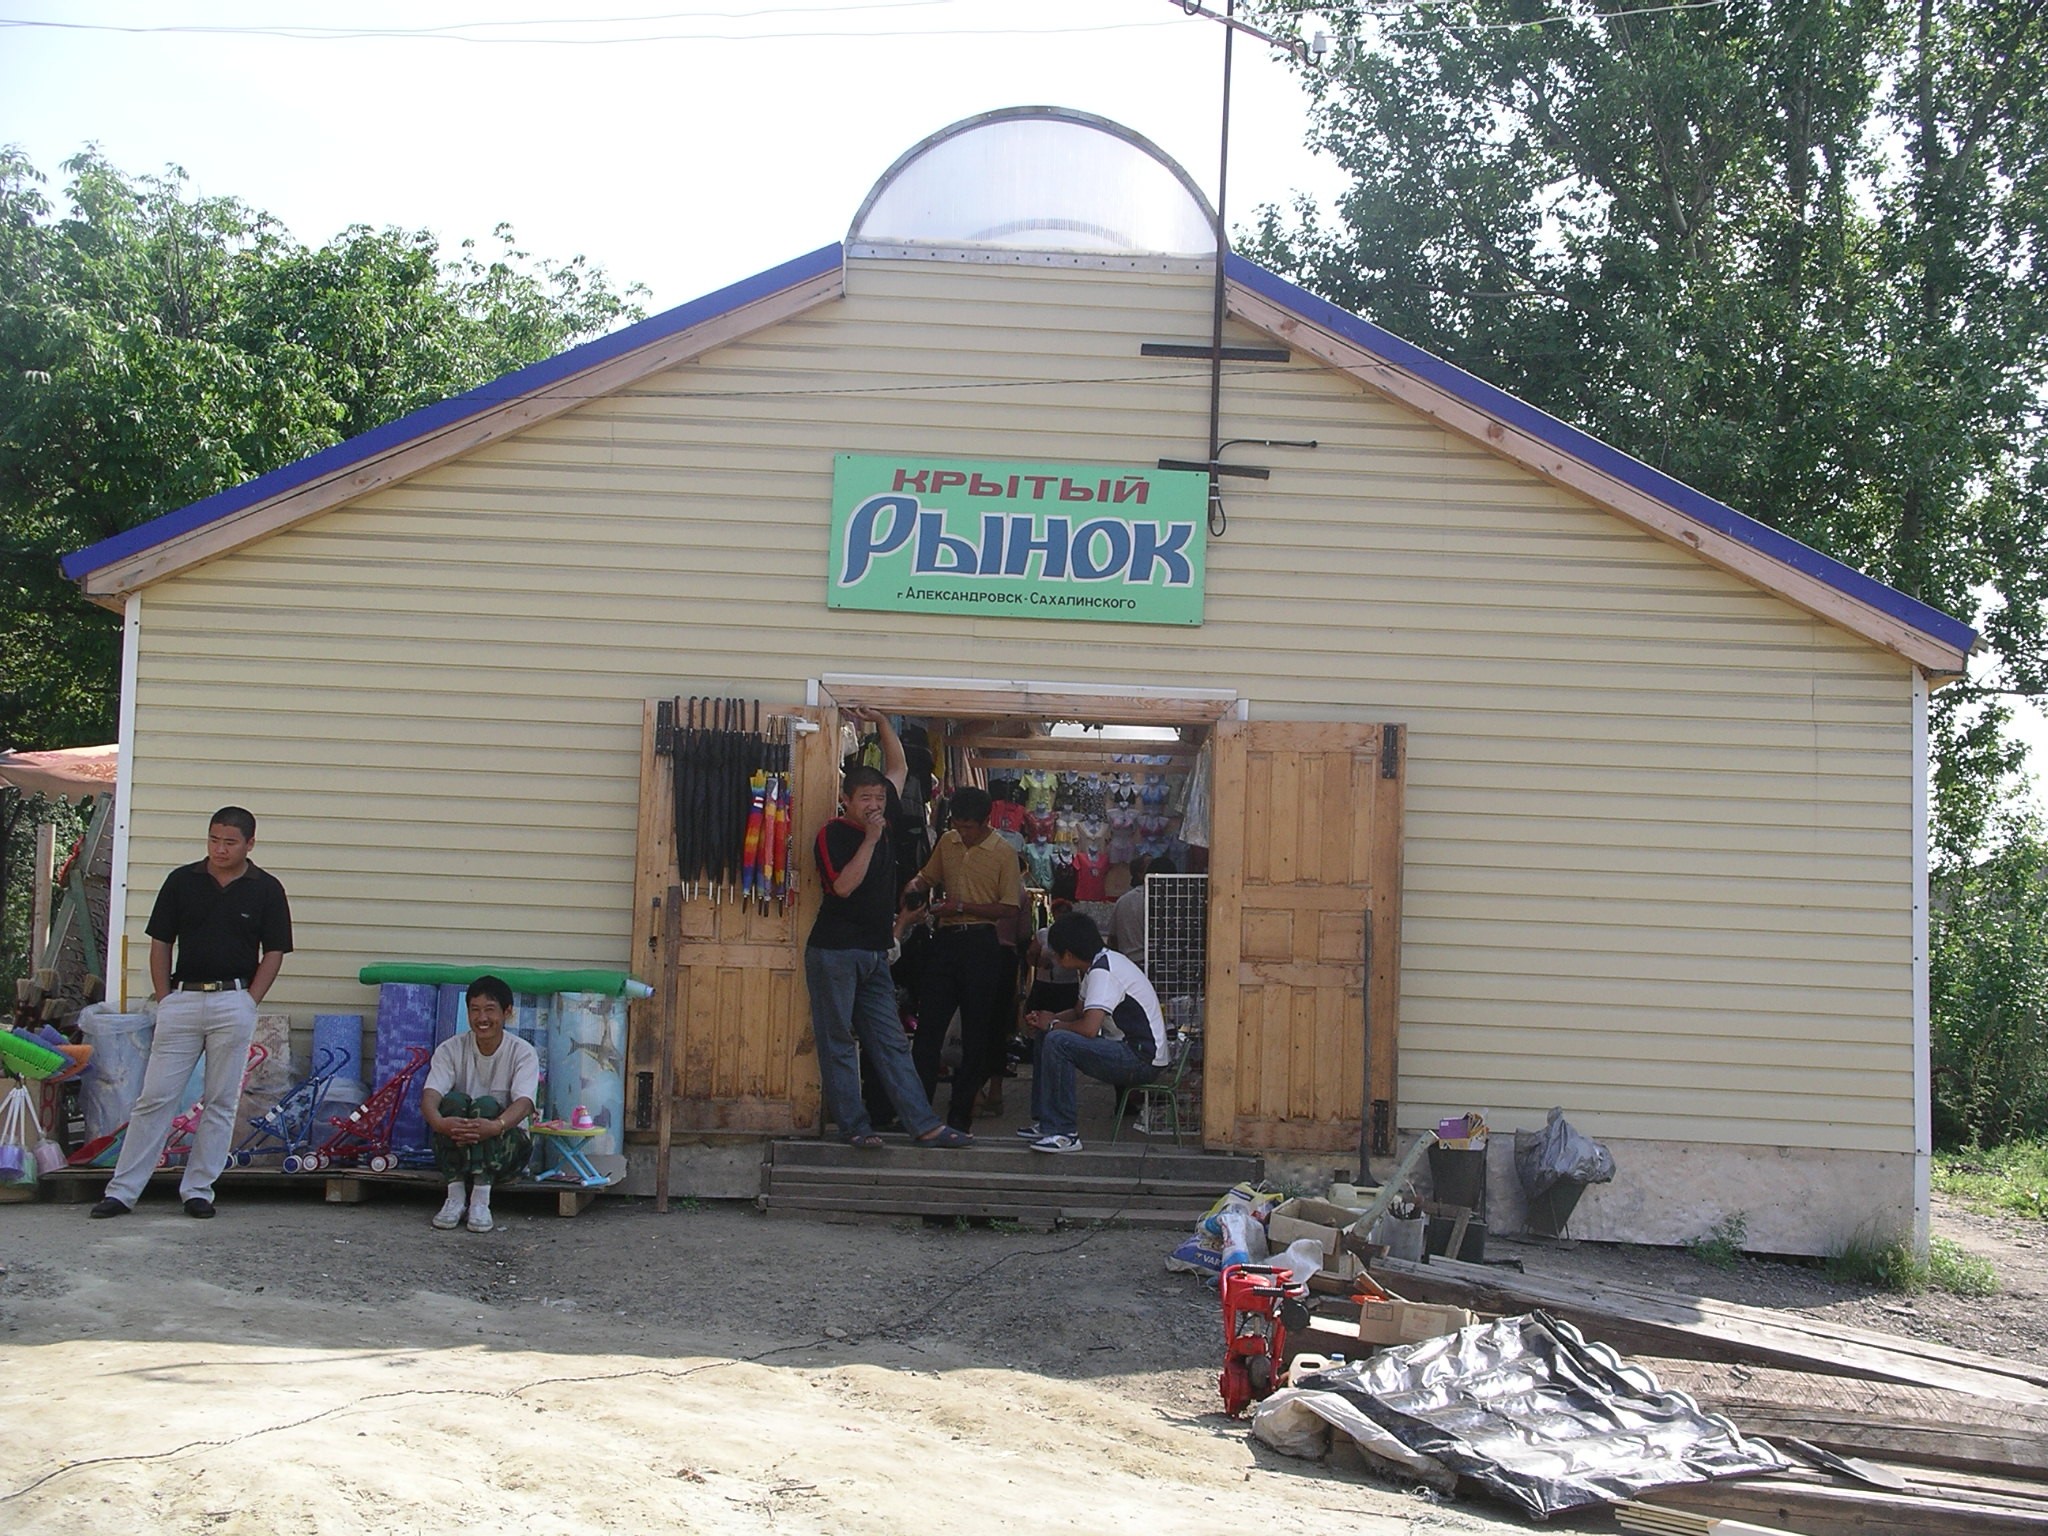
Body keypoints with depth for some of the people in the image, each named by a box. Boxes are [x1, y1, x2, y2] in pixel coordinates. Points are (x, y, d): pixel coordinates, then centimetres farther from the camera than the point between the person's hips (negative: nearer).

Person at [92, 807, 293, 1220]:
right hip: (181, 999, 1)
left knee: (220, 1102, 3)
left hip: (234, 1003, -1)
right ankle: (121, 1190, 4)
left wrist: (248, 1002, -4)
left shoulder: (266, 890, 3)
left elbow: (274, 953, 4)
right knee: (155, 1098, 0)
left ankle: (198, 1190, 12)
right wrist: (164, 998, 1)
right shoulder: (182, 881, 5)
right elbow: (160, 943, 9)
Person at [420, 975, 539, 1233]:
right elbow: (430, 1096, -20)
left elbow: (524, 1103, -25)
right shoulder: (451, 1049, -5)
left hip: (506, 1146, -1)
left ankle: (481, 1200, -35)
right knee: (455, 1099, -29)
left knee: (486, 1105, -31)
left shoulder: (523, 1053, -9)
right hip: (457, 1146, 1)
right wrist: (439, 1122, -45)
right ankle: (455, 1196, -30)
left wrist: (496, 1126, -48)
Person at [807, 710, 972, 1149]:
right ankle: (853, 1125, 4)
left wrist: (882, 722, 12)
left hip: (874, 954, 7)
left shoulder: (883, 820, 10)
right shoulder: (833, 833, -8)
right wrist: (870, 839, -18)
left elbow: (897, 767, 21)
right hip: (835, 952, -7)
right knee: (838, 1042, 0)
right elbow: (844, 885, -21)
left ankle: (924, 1125, 3)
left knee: (891, 1043, 6)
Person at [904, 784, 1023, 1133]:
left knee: (976, 1029, 1)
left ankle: (961, 1112, 8)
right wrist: (916, 885, 1)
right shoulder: (947, 842, 9)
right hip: (946, 940, 4)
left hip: (980, 943, -4)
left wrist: (961, 906, -15)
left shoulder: (1003, 852, -5)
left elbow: (1010, 908, -8)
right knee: (929, 1023, -1)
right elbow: (929, 876, 25)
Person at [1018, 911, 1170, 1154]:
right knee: (1047, 1036, 15)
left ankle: (1064, 1133, -21)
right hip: (1127, 1048, 11)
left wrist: (1054, 1024, -9)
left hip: (1143, 1059, -11)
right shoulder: (1101, 963, 11)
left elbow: (1089, 1027, -29)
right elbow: (1080, 1011, 25)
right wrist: (1048, 1020, 6)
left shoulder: (1103, 973, -20)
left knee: (1057, 1042, -25)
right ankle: (1044, 1122, 15)